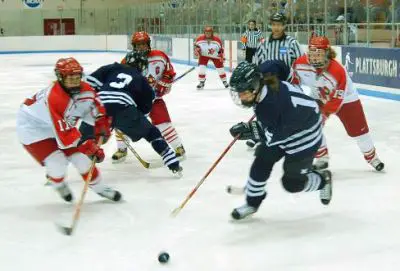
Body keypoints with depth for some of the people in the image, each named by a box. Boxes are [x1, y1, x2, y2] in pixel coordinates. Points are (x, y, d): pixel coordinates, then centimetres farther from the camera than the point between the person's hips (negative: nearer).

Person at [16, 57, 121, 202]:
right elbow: (65, 132, -38)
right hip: (32, 126, -7)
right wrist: (89, 147, -37)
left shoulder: (85, 90, -15)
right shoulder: (54, 98, -39)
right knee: (58, 164, -17)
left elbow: (96, 107, 5)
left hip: (61, 125, 7)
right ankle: (57, 183, 18)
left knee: (81, 156, 2)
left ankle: (99, 187, 21)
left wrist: (102, 126, -7)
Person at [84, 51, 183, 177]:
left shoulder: (113, 68, 27)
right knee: (151, 133, 18)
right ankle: (174, 165, 12)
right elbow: (145, 108, 25)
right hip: (124, 109, -1)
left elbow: (91, 80, 13)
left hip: (100, 107, 1)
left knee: (85, 133, 26)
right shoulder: (141, 80, 26)